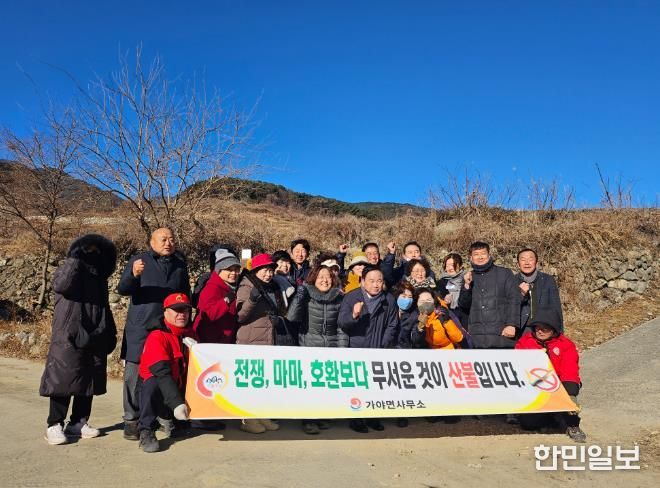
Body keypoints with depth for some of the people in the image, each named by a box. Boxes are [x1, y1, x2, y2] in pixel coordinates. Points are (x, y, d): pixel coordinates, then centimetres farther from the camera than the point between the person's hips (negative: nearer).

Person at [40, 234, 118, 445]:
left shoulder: (99, 277, 17)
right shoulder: (70, 268, 1)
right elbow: (60, 285, -23)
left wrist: (110, 333, 18)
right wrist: (75, 259, -16)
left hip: (94, 338, 6)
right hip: (69, 337, -6)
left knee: (89, 381, 7)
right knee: (64, 379, -6)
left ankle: (78, 422, 16)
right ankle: (54, 425, 3)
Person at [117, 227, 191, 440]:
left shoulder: (180, 265, 15)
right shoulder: (139, 261, 3)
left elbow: (186, 296, 22)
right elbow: (122, 289, -6)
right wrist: (133, 275, -28)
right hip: (140, 329, -3)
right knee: (135, 374, -2)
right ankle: (131, 419, 8)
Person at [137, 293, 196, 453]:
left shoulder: (190, 334, 5)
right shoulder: (157, 337, -19)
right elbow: (162, 372, -31)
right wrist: (177, 403, -39)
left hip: (180, 388, 8)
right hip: (156, 386, -8)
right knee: (152, 384, -36)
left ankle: (166, 416, 18)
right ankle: (146, 431, -24)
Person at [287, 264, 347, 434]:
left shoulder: (338, 298, 3)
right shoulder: (306, 296, -4)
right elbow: (292, 317, -17)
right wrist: (300, 293, -20)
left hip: (332, 348, 2)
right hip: (309, 347, -2)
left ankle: (321, 416, 26)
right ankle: (308, 420, 13)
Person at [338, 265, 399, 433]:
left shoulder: (389, 300, 2)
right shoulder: (351, 298, -4)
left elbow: (392, 326, 7)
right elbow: (341, 323, -12)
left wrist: (383, 347, -1)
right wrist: (353, 315, -32)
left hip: (381, 352, 2)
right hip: (356, 350, -2)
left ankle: (373, 417, 22)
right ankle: (356, 419, 13)